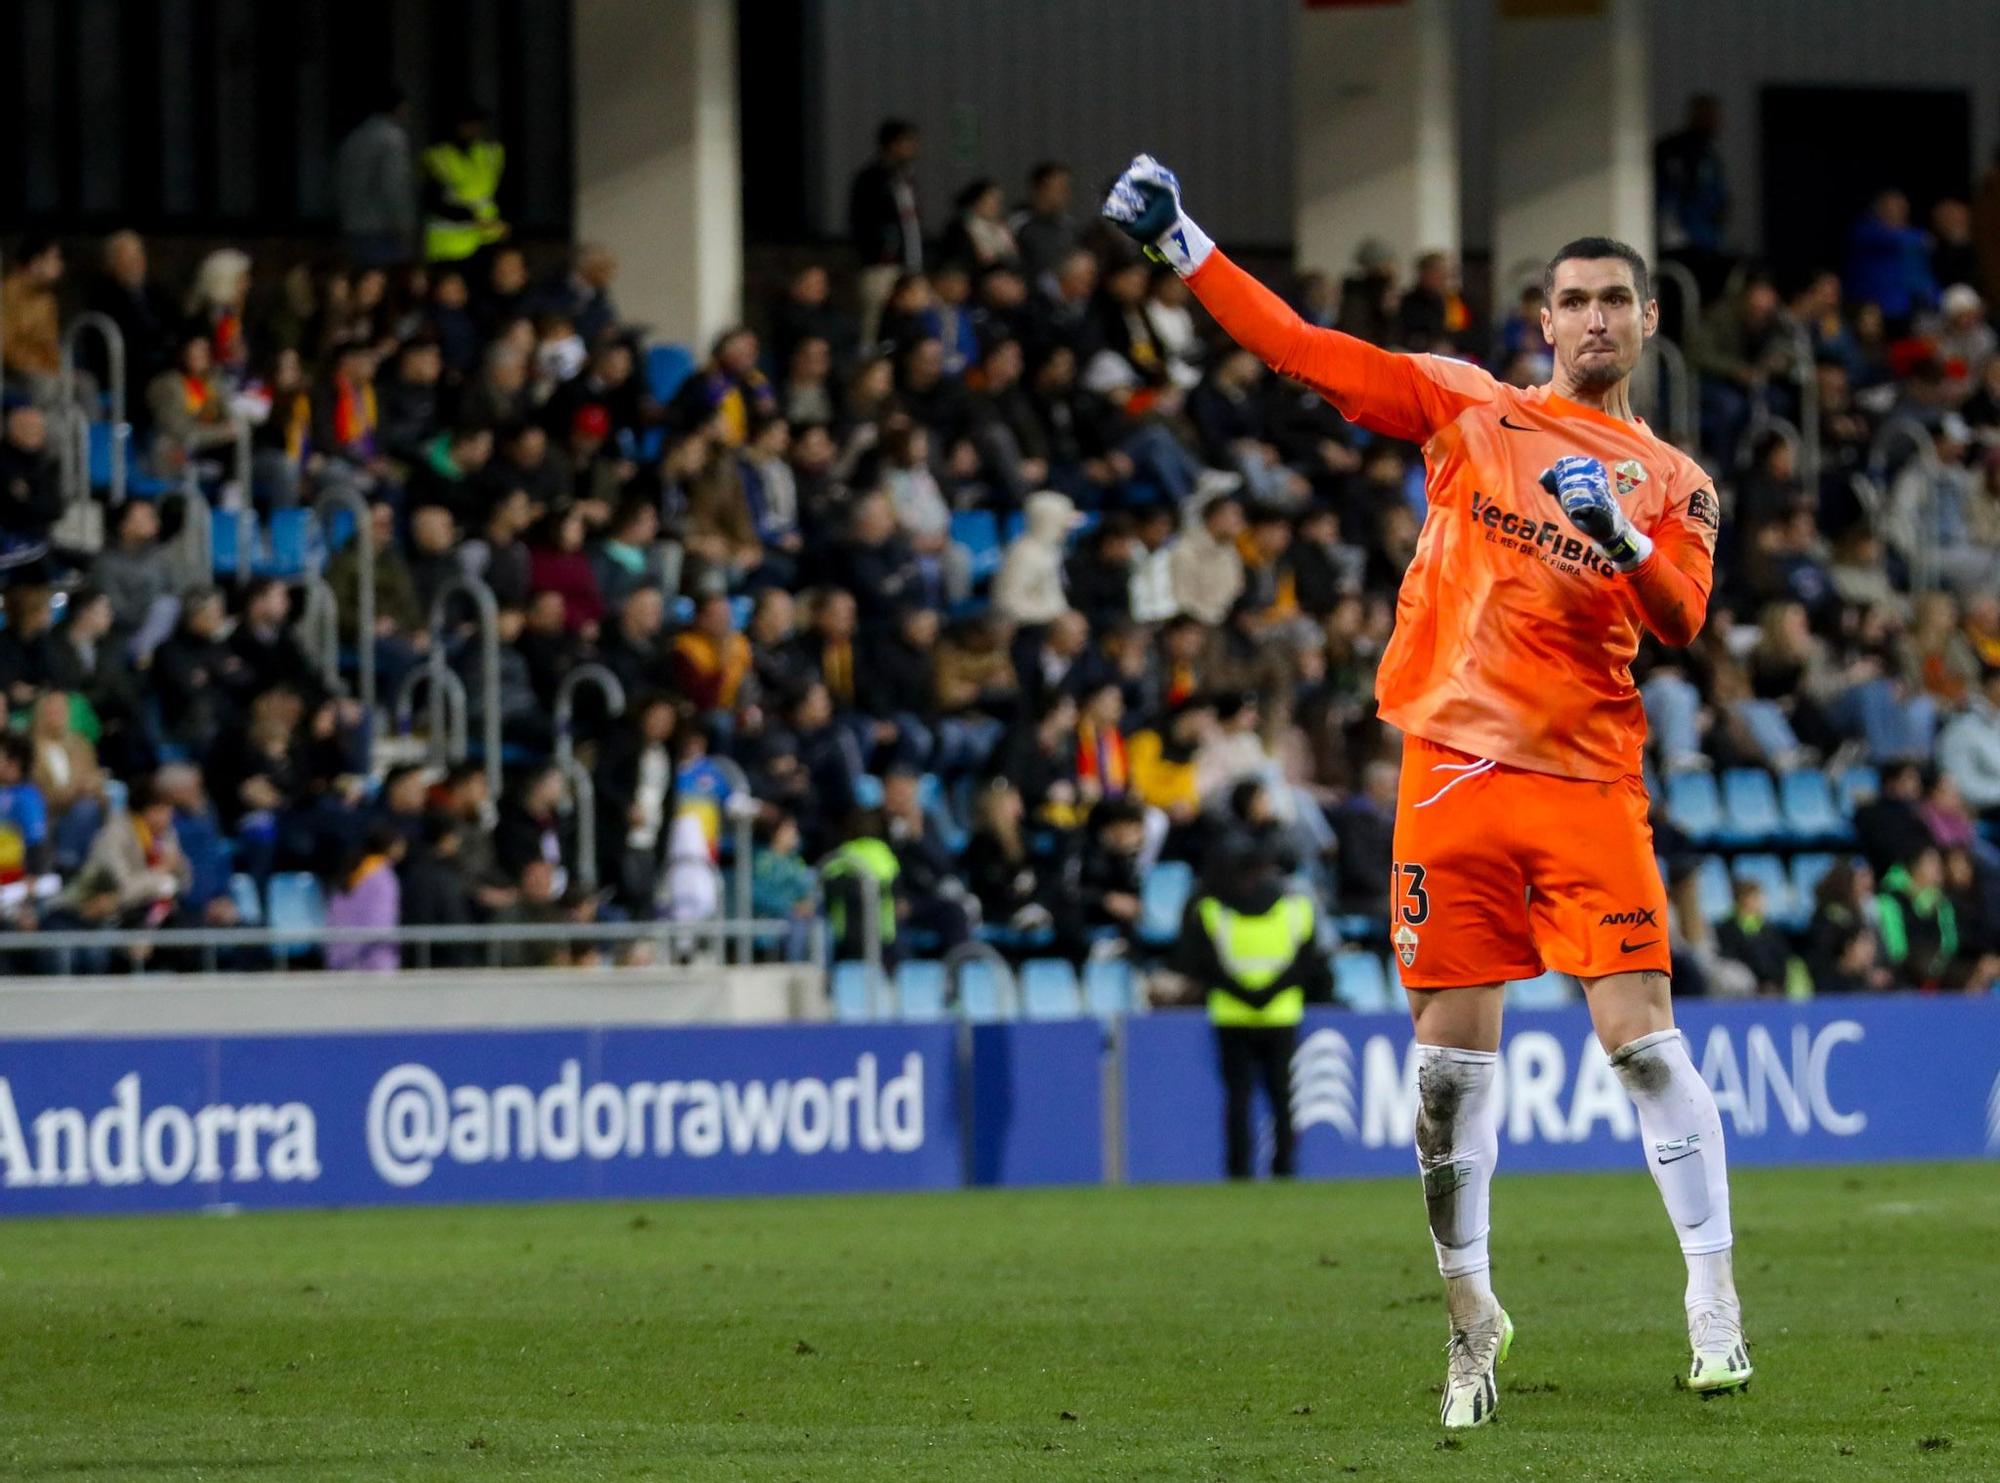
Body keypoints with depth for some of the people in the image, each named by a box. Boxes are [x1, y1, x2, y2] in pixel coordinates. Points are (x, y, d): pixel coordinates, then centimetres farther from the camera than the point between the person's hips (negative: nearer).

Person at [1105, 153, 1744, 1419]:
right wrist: (1181, 244, 3)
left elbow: (1682, 622, -5)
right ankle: (1470, 1307, 12)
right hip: (1453, 766, 1)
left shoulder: (1674, 483, 10)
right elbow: (1307, 352, 8)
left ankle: (1714, 1291, -2)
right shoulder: (1472, 411, 11)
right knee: (1453, 1057, 0)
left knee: (1642, 1034, -10)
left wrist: (1621, 537, -23)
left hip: (1588, 779, -1)